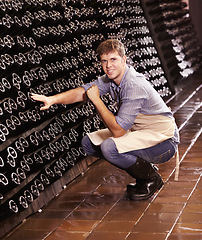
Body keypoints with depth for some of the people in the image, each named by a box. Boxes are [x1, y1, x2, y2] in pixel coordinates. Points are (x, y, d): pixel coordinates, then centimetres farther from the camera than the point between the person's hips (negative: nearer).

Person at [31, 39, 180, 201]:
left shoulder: (134, 86, -28)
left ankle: (152, 178, -5)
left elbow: (117, 130, -29)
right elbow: (83, 91, 3)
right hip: (138, 130, 9)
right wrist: (52, 99, -12)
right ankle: (144, 169, 11)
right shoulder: (112, 77, -1)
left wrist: (96, 100, -21)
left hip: (163, 138, -9)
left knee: (109, 148, -31)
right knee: (88, 143, 4)